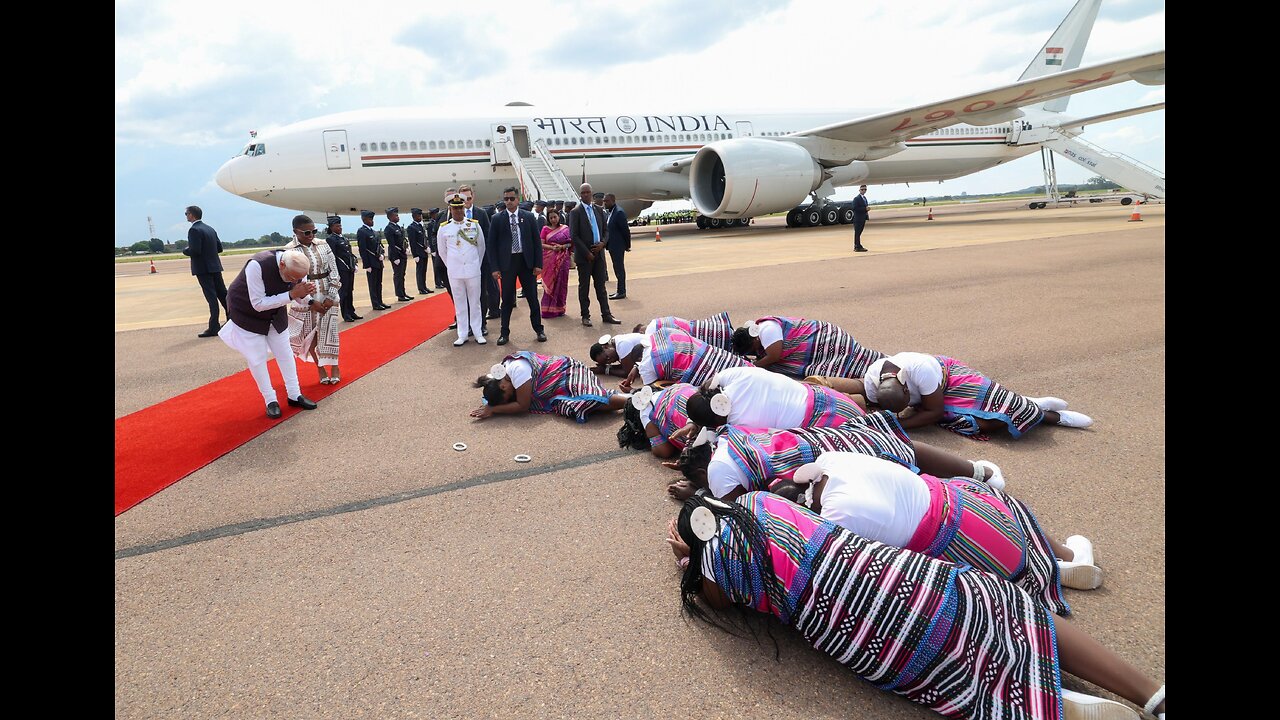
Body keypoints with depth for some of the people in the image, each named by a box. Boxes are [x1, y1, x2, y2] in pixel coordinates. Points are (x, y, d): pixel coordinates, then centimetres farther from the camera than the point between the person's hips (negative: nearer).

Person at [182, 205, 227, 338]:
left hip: (203, 268, -7)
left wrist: (185, 250, -1)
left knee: (211, 297, -7)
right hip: (215, 266, 7)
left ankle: (214, 327, -4)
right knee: (222, 294, 12)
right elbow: (219, 248, 13)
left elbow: (195, 251, -20)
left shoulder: (194, 230, -13)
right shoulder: (210, 229, 12)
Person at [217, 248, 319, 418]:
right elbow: (258, 304, -35)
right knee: (257, 358, -2)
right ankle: (270, 401, 11)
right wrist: (291, 295, -42)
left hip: (275, 312, 5)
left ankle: (294, 395, 20)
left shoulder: (297, 269, -22)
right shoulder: (257, 265, -38)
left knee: (285, 353, 8)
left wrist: (305, 295, -33)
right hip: (247, 312, -5)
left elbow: (301, 300, -9)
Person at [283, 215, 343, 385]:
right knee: (311, 335, 5)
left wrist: (331, 296, -7)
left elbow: (333, 271, 3)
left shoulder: (323, 245, 2)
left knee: (329, 332, 4)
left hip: (327, 296, 2)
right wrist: (310, 302, -14)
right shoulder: (289, 250, -7)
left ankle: (334, 367, 16)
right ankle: (320, 368, 16)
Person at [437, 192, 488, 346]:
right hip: (454, 273, 0)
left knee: (475, 302, 6)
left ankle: (478, 333, 14)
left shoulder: (475, 225, 0)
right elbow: (442, 252, 11)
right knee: (459, 304, 6)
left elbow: (481, 247, 9)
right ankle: (462, 335, 13)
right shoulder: (444, 228, 0)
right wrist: (451, 267, 12)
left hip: (473, 271, 0)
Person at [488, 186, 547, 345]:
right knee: (507, 300, 5)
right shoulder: (497, 219, 1)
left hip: (526, 261, 1)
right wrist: (495, 268, -6)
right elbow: (491, 244, 1)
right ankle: (505, 333, 15)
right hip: (507, 262, 0)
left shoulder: (528, 217, 3)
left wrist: (538, 264, -2)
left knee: (532, 297, 6)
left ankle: (538, 329, 19)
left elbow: (536, 241, 4)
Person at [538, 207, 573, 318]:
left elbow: (570, 243, 6)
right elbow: (541, 244, -1)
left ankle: (559, 308, 14)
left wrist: (562, 246, -13)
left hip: (562, 258, 1)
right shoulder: (545, 229, 4)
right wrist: (552, 247, -16)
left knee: (561, 283, 4)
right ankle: (548, 309, 3)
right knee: (549, 283, -2)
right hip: (549, 259, -1)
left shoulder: (565, 228, 6)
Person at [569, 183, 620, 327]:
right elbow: (574, 235, -9)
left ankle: (606, 315, 11)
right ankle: (585, 316, 11)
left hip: (598, 253, 4)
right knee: (584, 287, 4)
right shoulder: (575, 212, -5)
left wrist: (603, 243, -5)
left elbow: (606, 230, 15)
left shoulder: (599, 211, 11)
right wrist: (587, 253, -13)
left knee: (601, 286, 7)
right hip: (583, 255, -4)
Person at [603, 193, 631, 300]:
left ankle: (621, 292, 3)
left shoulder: (619, 212, -16)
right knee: (618, 268, 15)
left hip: (618, 246, -9)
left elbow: (625, 230, -15)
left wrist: (627, 245, -10)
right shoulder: (607, 212, 12)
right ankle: (620, 290, 23)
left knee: (619, 268, -3)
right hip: (612, 246, 9)